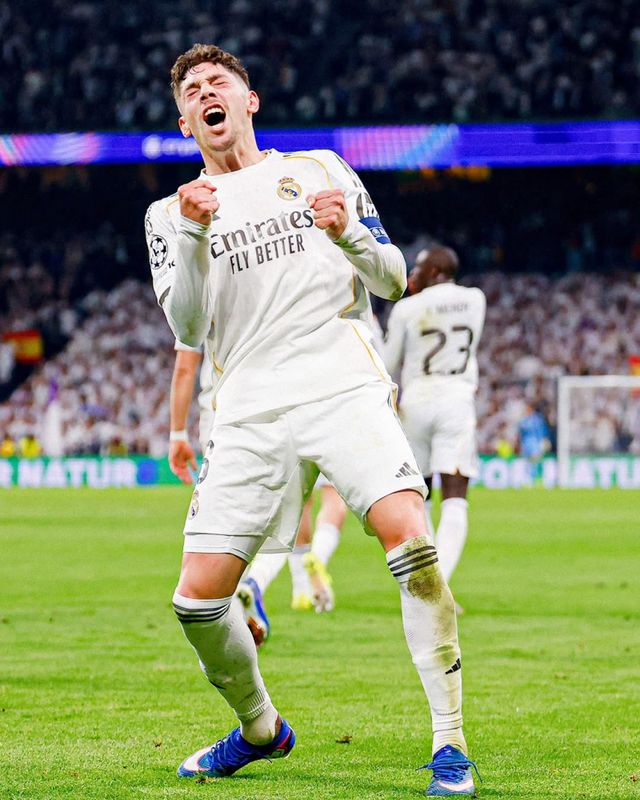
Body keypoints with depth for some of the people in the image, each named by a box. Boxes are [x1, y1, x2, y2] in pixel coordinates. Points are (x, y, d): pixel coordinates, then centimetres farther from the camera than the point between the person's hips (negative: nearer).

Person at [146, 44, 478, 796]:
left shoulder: (320, 169, 16)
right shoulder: (171, 214, 16)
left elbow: (393, 281, 13)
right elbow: (188, 330, 3)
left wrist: (349, 235, -7)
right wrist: (193, 237, -11)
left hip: (344, 387, -2)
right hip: (250, 413, 2)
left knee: (409, 538, -25)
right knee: (198, 598, -6)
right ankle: (259, 728, 21)